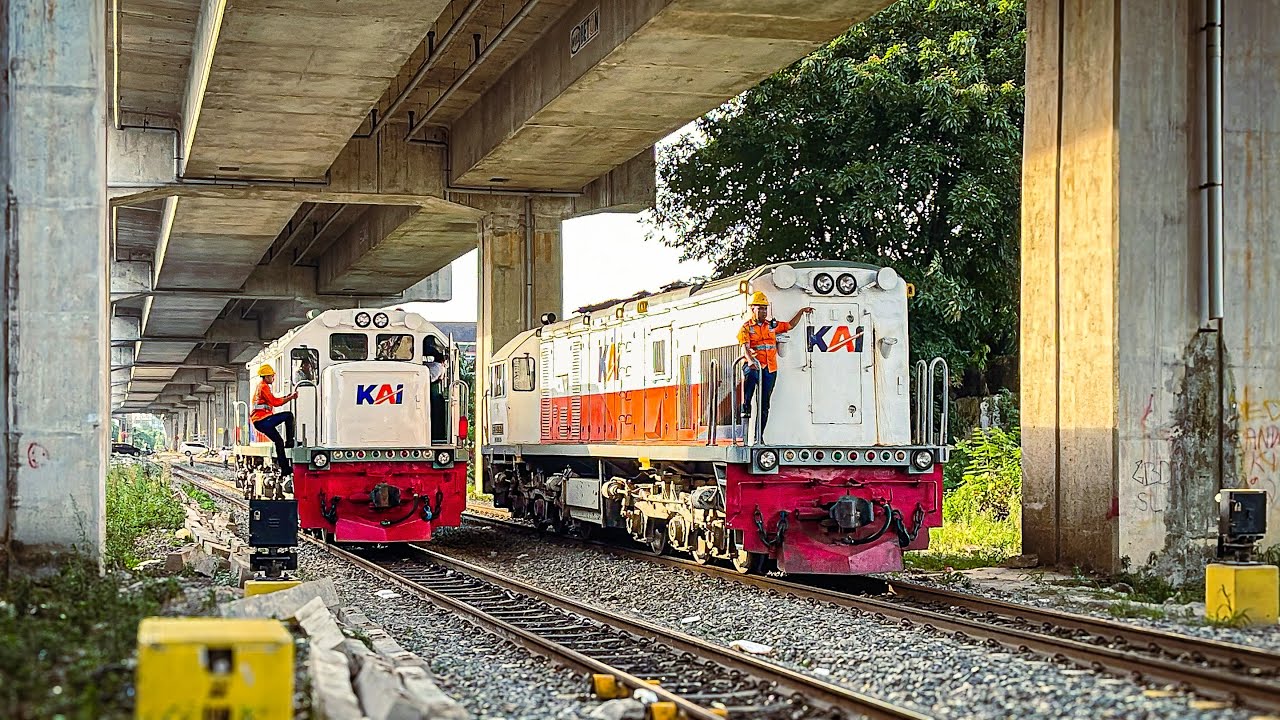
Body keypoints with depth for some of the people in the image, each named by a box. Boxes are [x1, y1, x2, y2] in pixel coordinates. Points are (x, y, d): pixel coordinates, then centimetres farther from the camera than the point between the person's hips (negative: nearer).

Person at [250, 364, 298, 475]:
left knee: (279, 441, 13)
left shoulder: (260, 386, 24)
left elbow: (273, 401, 25)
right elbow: (275, 402, -15)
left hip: (258, 422, 10)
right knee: (289, 416, -12)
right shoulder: (264, 387, -9)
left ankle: (285, 468, 14)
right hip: (262, 420, -10)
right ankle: (289, 442, -8)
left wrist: (287, 397, 14)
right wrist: (291, 397, -10)